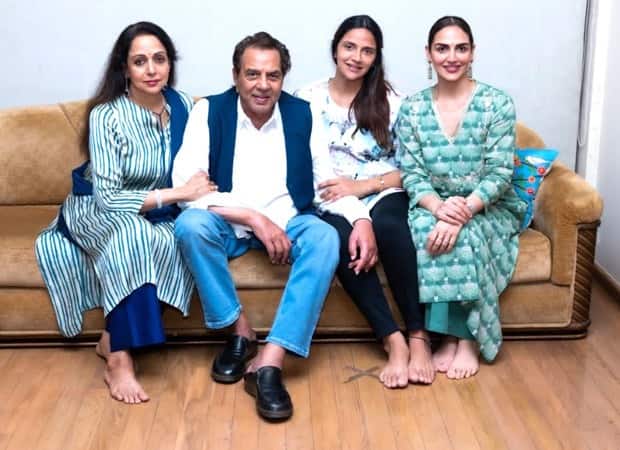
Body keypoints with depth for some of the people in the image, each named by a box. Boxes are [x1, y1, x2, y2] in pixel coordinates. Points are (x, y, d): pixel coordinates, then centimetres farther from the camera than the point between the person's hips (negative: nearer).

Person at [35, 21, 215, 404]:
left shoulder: (183, 105, -7)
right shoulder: (106, 116, -20)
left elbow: (196, 169, 4)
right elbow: (108, 198, -23)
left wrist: (199, 191, -19)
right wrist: (178, 193, -28)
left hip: (159, 215, 4)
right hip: (97, 212, -4)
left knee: (176, 240, -32)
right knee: (130, 231, -39)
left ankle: (113, 340, -20)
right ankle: (119, 359, -35)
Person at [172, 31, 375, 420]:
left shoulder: (302, 114, 0)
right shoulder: (209, 111, -7)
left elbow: (328, 181, 0)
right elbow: (186, 186, -16)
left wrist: (361, 219, -21)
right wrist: (253, 218, -26)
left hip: (287, 223, 1)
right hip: (229, 225, -1)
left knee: (325, 237, -30)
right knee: (190, 224, -33)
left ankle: (269, 363, -36)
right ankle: (241, 332, -16)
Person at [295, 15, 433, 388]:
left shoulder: (390, 102, 7)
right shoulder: (308, 99, 8)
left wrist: (362, 186, -13)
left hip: (383, 195, 0)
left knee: (388, 227, -36)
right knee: (343, 238, -36)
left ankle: (418, 336, -28)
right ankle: (394, 340, -31)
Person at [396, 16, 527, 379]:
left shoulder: (498, 104, -6)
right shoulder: (412, 108, 1)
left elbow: (499, 174, -12)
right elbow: (411, 174, -3)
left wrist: (463, 212, -28)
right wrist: (439, 207, -24)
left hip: (488, 209, -1)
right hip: (432, 207, 2)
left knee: (466, 237, -34)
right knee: (424, 231, -32)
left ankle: (468, 339, -17)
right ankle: (451, 335, -20)